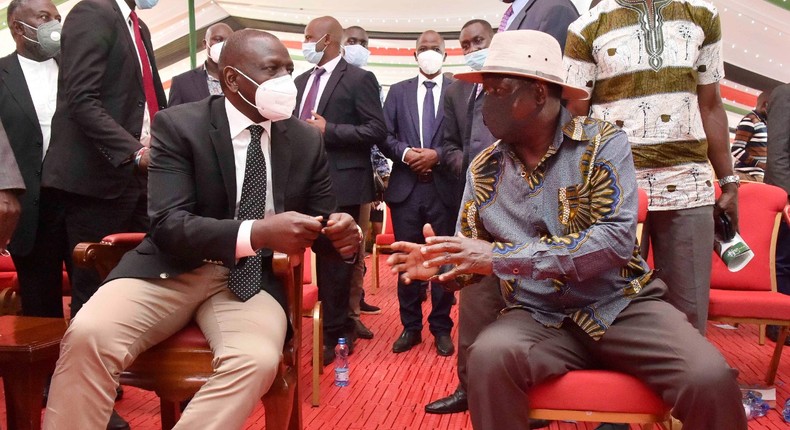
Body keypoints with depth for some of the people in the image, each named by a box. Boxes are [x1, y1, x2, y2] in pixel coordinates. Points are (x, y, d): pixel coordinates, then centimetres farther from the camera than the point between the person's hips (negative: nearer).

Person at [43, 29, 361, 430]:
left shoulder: (307, 140, 4)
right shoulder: (177, 125, -6)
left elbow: (319, 222, 9)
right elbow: (168, 223, -16)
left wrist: (342, 235, -18)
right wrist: (255, 232, -33)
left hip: (251, 278, 2)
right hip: (171, 270, -1)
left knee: (258, 359, -30)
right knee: (88, 335, -28)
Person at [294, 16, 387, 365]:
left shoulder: (359, 79, -6)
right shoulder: (301, 81, 17)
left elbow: (377, 130, -13)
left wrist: (329, 130, -18)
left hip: (340, 183, -7)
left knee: (335, 259, -1)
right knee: (322, 256, 13)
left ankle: (333, 335, 11)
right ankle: (341, 327, 28)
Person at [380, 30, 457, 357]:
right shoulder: (398, 91, 12)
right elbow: (384, 136, 6)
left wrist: (437, 154, -15)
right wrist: (405, 152, -11)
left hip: (445, 186, -2)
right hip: (406, 187, 2)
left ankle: (442, 327, 21)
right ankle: (411, 326, 22)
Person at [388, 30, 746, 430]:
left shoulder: (602, 142, -7)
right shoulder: (484, 168, 4)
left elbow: (617, 239, -20)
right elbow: (473, 256, 10)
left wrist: (502, 257, -26)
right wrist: (442, 265, -15)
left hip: (621, 305, -1)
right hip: (539, 317, 2)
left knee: (710, 379, -25)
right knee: (490, 357, -29)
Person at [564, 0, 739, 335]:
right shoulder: (587, 27, 3)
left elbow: (710, 107, 14)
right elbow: (575, 118, 1)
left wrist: (728, 181, 9)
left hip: (690, 187, 3)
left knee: (689, 313, 6)